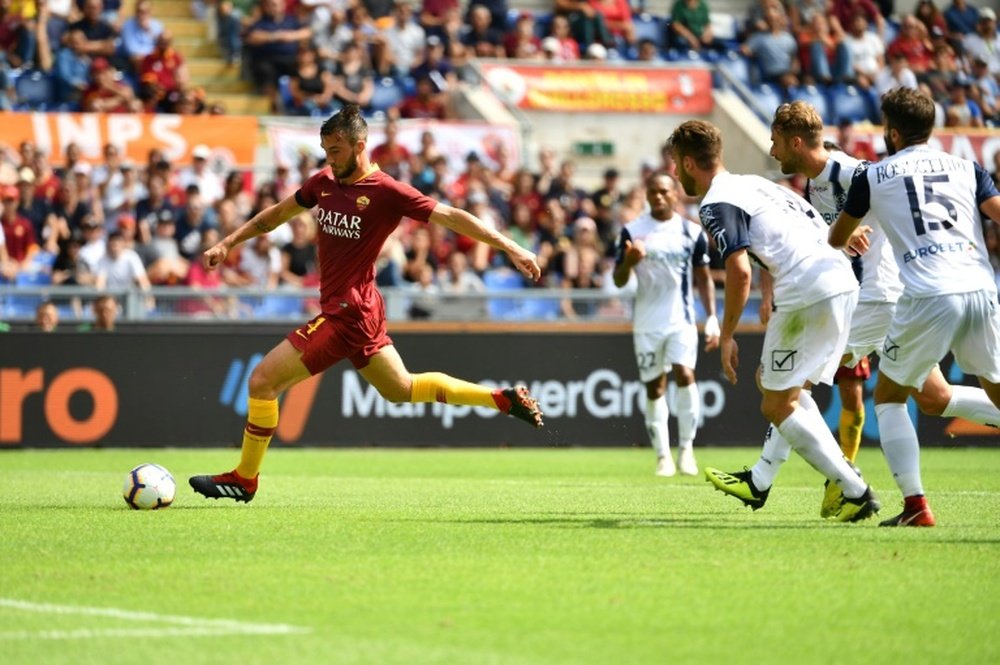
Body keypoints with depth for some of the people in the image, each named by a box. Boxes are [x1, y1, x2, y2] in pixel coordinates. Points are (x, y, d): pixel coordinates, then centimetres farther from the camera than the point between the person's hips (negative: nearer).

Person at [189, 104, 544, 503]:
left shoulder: (386, 192, -14)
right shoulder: (324, 183, 8)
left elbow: (451, 217, -13)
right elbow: (277, 214, 23)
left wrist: (510, 248, -16)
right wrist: (228, 243, 19)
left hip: (348, 312, -9)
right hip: (359, 310, 9)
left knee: (262, 380, -8)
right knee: (402, 389, 21)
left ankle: (244, 479, 6)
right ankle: (505, 400, 27)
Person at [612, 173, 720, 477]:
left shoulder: (691, 231, 4)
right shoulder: (632, 231, 1)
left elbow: (704, 278, 10)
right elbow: (619, 280, 2)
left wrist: (712, 317, 2)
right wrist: (629, 261, -20)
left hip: (681, 319, -1)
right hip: (647, 323, 1)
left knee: (685, 374, -18)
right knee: (654, 388, 3)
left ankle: (686, 447, -7)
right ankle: (663, 455, 12)